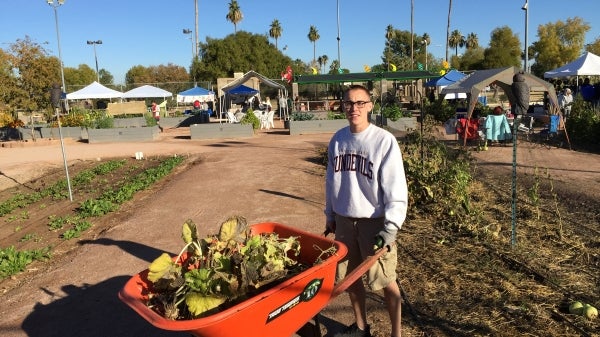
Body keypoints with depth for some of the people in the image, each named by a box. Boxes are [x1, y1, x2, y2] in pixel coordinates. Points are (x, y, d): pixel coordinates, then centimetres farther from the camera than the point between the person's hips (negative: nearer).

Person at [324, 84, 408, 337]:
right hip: (344, 220, 5)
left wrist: (391, 226, -19)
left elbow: (396, 188, -14)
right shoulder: (337, 140, 2)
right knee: (348, 275, 15)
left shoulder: (384, 141, -13)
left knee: (384, 280, 5)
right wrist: (330, 215, 15)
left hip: (374, 221, -5)